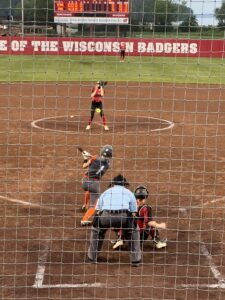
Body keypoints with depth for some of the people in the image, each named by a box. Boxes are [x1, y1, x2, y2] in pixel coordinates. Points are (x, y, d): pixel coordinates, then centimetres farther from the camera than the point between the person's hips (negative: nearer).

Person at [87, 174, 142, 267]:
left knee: (96, 230, 32)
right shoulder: (129, 192, 32)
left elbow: (98, 211, 30)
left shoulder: (105, 192, 34)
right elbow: (133, 213, 30)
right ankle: (135, 259, 19)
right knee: (133, 231, 26)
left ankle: (92, 257, 32)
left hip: (105, 215, 1)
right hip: (123, 216, -1)